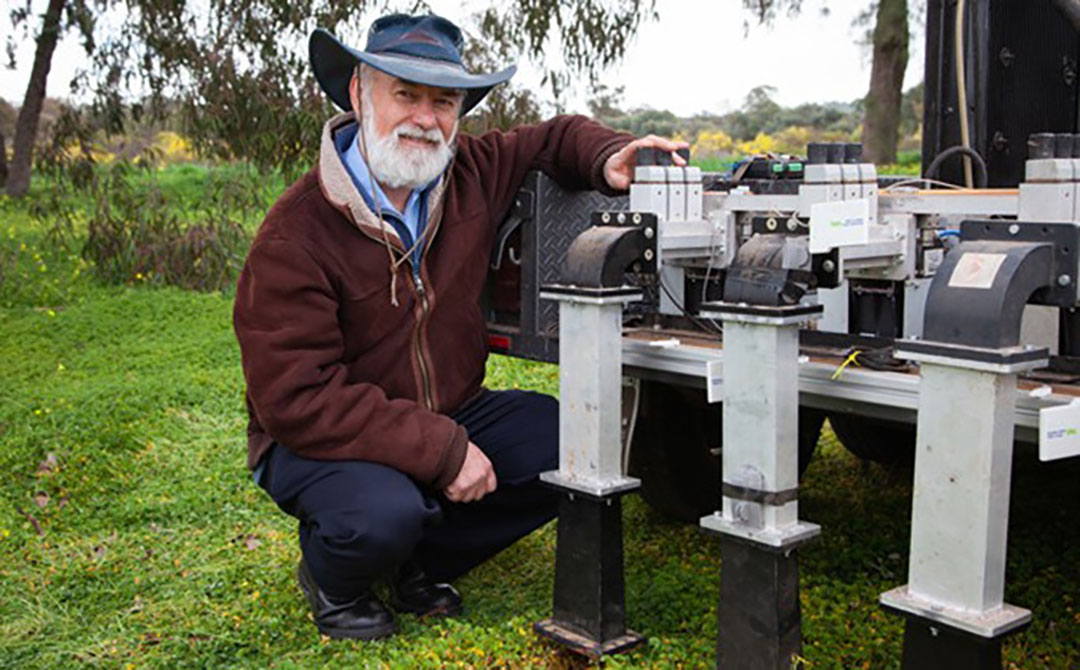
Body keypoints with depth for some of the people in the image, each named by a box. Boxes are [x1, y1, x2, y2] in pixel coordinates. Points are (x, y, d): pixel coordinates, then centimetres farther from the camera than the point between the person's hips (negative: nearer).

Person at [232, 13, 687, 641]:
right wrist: (442, 450, -29)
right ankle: (330, 580, 4)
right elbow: (296, 399, -25)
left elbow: (557, 138, 15)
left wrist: (610, 159, -11)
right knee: (384, 514, -36)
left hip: (451, 414, 6)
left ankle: (422, 565, 8)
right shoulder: (295, 235, -22)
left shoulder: (473, 174, -4)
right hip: (320, 439, -6)